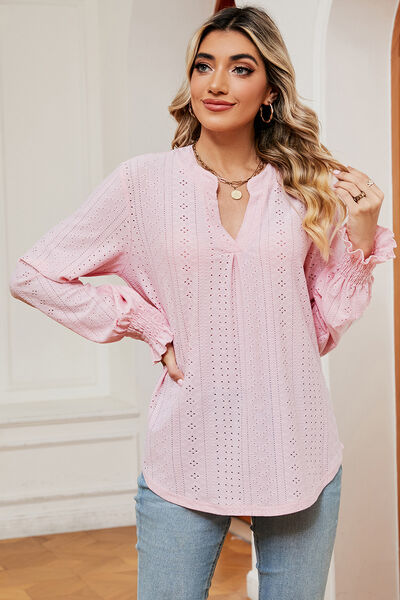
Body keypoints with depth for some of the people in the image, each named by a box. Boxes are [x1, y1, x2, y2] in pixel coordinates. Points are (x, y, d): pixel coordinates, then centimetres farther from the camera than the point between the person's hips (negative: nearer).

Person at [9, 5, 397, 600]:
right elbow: (35, 276, 1)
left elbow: (323, 330, 7)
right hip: (187, 456, -2)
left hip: (298, 458, 2)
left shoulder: (309, 189, 3)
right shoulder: (144, 182, -4)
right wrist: (149, 327, -4)